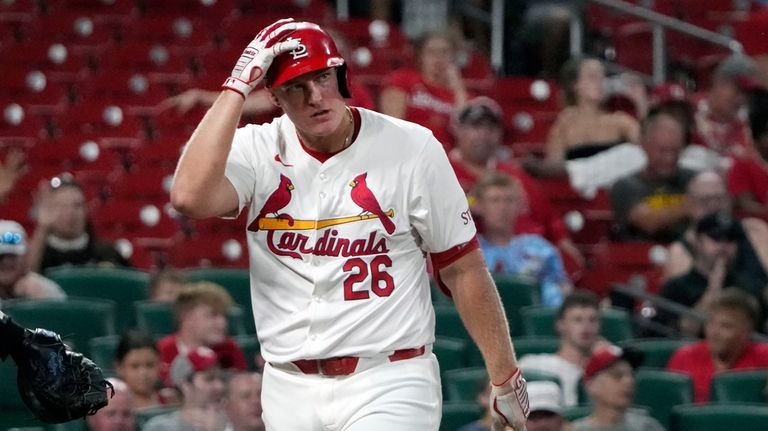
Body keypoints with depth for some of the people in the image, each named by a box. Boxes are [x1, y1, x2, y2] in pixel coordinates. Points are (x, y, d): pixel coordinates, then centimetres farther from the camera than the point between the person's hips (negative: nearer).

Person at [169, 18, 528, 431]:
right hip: (289, 392, 3)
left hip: (388, 385, -3)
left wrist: (505, 377, 1)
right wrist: (238, 85, -17)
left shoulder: (411, 148, -4)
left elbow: (462, 268, 0)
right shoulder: (257, 152, 0)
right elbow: (190, 196, -21)